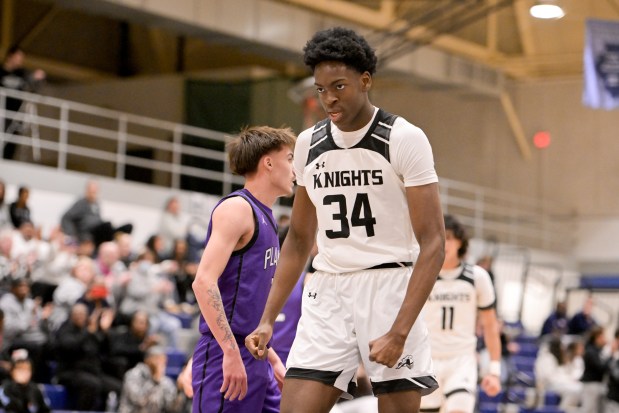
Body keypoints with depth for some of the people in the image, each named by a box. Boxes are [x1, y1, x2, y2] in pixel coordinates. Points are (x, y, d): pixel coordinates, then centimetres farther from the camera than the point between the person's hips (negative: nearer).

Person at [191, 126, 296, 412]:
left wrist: (274, 360, 23)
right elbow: (204, 282, -20)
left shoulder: (264, 217, 19)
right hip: (225, 356, -9)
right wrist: (231, 352, -24)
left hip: (255, 361, 9)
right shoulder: (237, 208, -8)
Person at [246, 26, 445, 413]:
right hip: (327, 293, 5)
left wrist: (399, 332, -22)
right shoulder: (308, 144, 9)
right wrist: (268, 319, 11)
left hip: (389, 285, -4)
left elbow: (433, 244, -12)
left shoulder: (405, 139, -8)